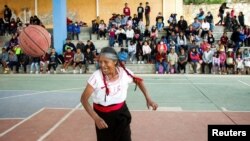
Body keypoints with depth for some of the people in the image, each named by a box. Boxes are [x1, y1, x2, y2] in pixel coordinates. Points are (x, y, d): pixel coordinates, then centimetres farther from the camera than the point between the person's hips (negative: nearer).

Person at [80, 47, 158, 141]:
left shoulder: (125, 72, -17)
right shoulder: (96, 76, -24)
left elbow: (138, 81, 4)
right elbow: (84, 99, -19)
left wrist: (148, 99, -6)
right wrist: (96, 118, -30)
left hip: (121, 113, 2)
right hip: (102, 115, -1)